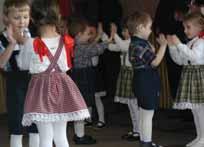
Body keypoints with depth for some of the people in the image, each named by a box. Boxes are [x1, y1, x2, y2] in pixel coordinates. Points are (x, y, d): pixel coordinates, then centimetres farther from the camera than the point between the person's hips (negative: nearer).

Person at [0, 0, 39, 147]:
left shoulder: (32, 35, 0)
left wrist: (24, 42, -20)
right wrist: (12, 43, -28)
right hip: (15, 84, -3)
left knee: (35, 129, 10)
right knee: (16, 130, 3)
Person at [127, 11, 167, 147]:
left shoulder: (137, 43, 11)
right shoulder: (139, 45, -22)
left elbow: (150, 58, 14)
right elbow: (155, 62, -23)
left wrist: (160, 45, 10)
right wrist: (163, 45, -19)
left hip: (145, 82, 11)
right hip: (146, 83, -11)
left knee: (144, 114, 18)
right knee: (148, 114, -3)